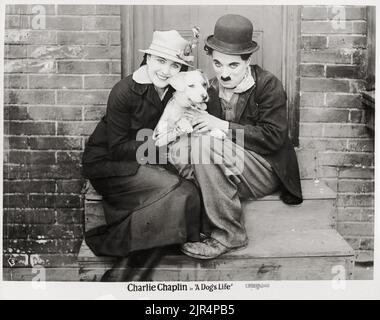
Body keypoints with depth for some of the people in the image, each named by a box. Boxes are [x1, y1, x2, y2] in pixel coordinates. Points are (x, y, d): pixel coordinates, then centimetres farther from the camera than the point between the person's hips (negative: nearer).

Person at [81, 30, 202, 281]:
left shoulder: (179, 93, -1)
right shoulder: (125, 91, -17)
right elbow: (117, 148, -16)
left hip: (147, 164, 6)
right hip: (107, 163, -6)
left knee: (187, 192, -22)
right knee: (174, 189, -26)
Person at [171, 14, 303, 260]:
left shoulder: (269, 85, -9)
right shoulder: (212, 88, 7)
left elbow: (273, 137, -16)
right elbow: (207, 128, 10)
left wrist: (224, 126, -22)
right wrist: (192, 123, -14)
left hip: (266, 170, -5)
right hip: (230, 168, 6)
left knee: (205, 145, -30)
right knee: (179, 149, -19)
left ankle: (229, 235, -22)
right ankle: (207, 225, -16)